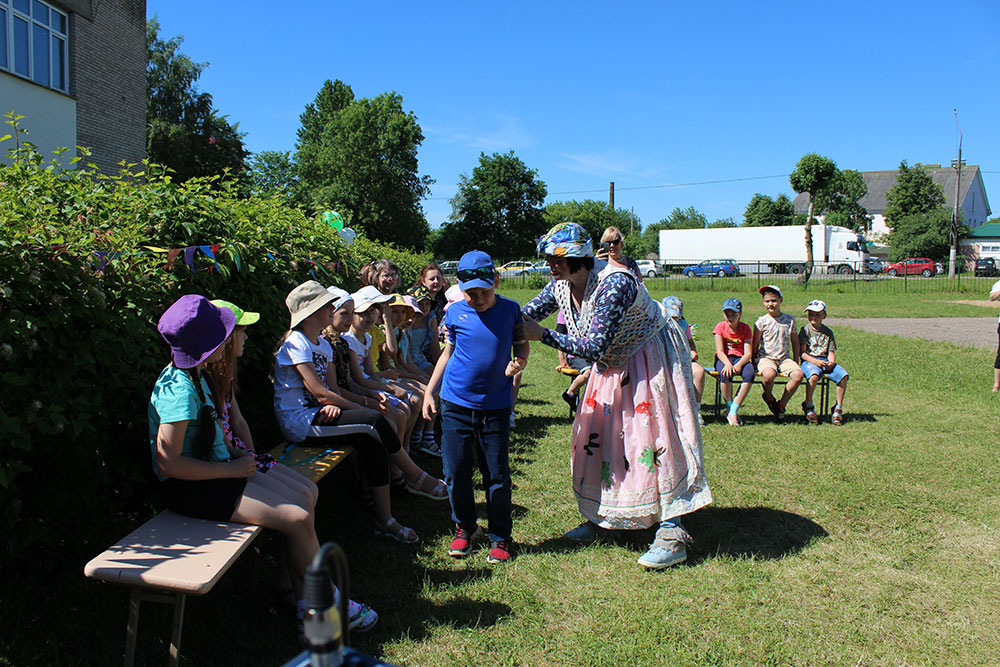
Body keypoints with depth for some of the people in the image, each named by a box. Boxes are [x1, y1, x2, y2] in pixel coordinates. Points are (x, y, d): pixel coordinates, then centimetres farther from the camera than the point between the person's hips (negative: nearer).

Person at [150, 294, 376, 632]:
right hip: (191, 489, -10)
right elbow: (169, 463, -27)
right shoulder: (179, 391, -24)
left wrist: (236, 453, 6)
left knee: (303, 497, 0)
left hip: (215, 470, 10)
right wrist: (232, 469, -20)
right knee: (299, 519, -15)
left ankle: (305, 603, 6)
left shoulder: (193, 375, 8)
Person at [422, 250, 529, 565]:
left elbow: (522, 346, 8)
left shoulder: (511, 310, -2)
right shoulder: (455, 312, -1)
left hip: (496, 406, -1)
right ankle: (465, 527, 29)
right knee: (455, 471, 5)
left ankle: (500, 536, 22)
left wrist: (519, 362, -15)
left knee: (497, 475, 4)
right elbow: (448, 352, 10)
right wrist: (428, 392, 8)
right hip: (456, 403, 1)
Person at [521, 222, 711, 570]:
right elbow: (524, 316, 2)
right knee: (597, 432, 8)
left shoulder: (614, 284, -33)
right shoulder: (561, 286, -7)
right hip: (613, 362, 8)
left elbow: (594, 347, -36)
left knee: (653, 436, -11)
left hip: (650, 358, -8)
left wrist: (543, 335, -33)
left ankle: (672, 534, -5)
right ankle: (604, 517, 23)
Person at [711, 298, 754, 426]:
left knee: (749, 373, -33)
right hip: (723, 359, -1)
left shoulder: (745, 328, 1)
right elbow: (719, 351, -9)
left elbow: (748, 353, -8)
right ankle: (730, 408, -17)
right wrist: (728, 364, -30)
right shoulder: (720, 327, 0)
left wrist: (739, 365, -28)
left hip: (740, 358, 1)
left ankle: (733, 412, -27)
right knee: (726, 374, -37)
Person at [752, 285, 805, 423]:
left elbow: (795, 340, 19)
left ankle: (781, 404, -7)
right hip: (766, 358, -3)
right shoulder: (761, 321, 0)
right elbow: (755, 344, 4)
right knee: (768, 375, -37)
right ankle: (769, 397, 0)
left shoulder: (789, 319, 9)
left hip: (784, 358, 3)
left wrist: (796, 360, 15)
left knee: (798, 374, -27)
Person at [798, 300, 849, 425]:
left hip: (825, 361, 4)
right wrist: (815, 361, -18)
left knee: (843, 375, -23)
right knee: (814, 375, -38)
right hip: (809, 360, -4)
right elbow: (802, 352, -3)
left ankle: (838, 408, -9)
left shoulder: (828, 332, 16)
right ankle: (808, 406, -17)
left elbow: (831, 352, 12)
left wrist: (831, 362, -11)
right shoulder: (805, 330, 5)